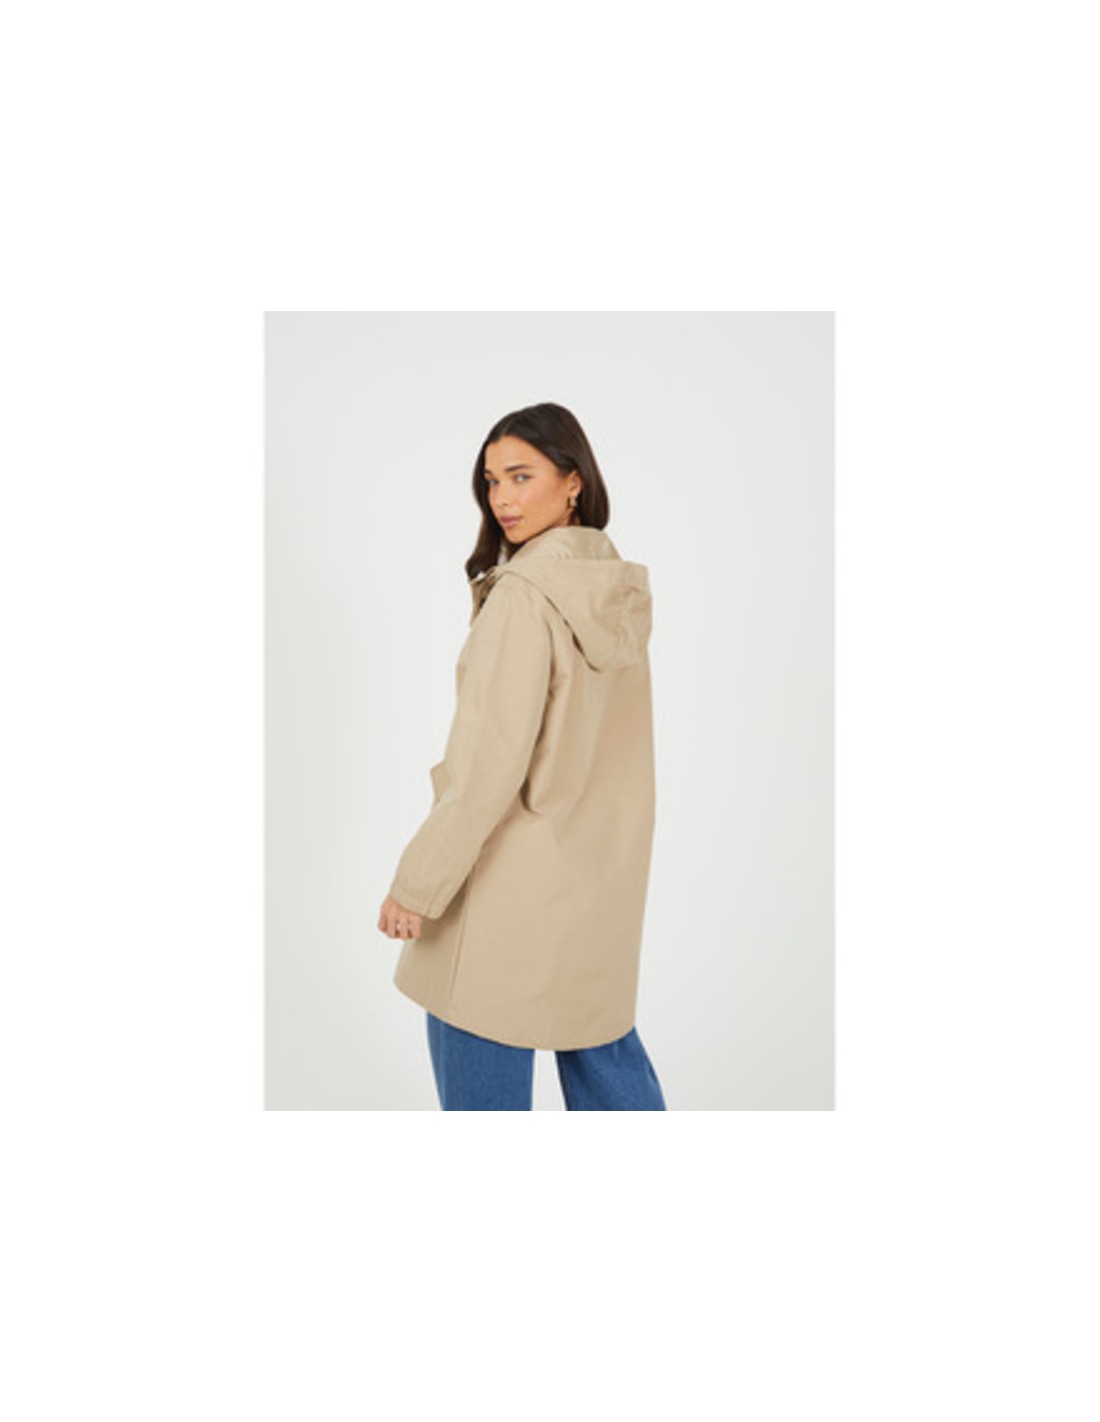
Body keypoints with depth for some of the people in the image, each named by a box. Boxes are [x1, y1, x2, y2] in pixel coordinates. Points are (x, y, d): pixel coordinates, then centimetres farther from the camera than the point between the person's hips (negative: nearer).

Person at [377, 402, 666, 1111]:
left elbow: (491, 761, -22)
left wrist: (417, 885, -15)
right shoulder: (620, 589, 5)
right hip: (602, 868, 8)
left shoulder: (525, 595, -20)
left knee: (481, 1070, 9)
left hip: (516, 875, -8)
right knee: (601, 1042, 23)